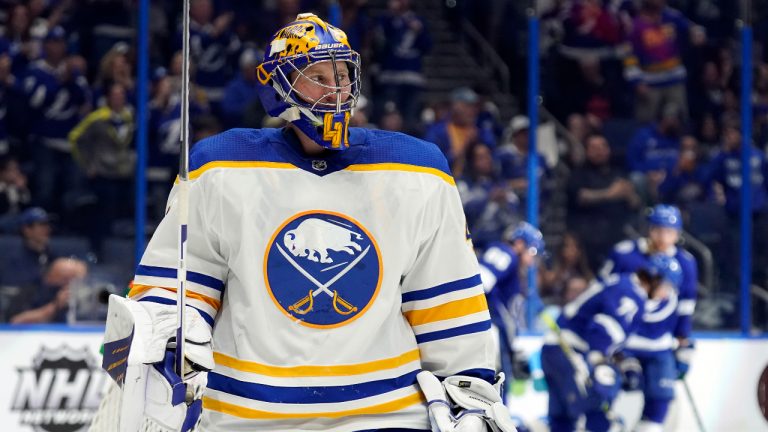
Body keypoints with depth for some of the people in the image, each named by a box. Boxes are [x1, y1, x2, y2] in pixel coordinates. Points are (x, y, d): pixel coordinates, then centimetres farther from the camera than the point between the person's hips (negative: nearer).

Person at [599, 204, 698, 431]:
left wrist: (684, 350, 10)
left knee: (660, 395, -2)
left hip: (660, 346, 3)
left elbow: (685, 311, 8)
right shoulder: (624, 254, -12)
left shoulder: (686, 264, -2)